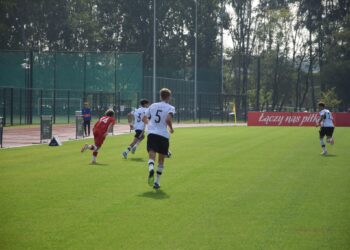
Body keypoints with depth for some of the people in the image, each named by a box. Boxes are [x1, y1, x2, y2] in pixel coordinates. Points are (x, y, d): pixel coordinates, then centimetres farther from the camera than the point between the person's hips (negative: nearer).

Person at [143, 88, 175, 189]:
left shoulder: (153, 106, 14)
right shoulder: (170, 108, 1)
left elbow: (144, 118, 17)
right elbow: (168, 119, -17)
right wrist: (171, 128, 1)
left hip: (152, 133, 1)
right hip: (164, 135, -1)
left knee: (151, 156, -12)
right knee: (161, 160, 14)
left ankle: (151, 169, -46)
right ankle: (157, 182, 16)